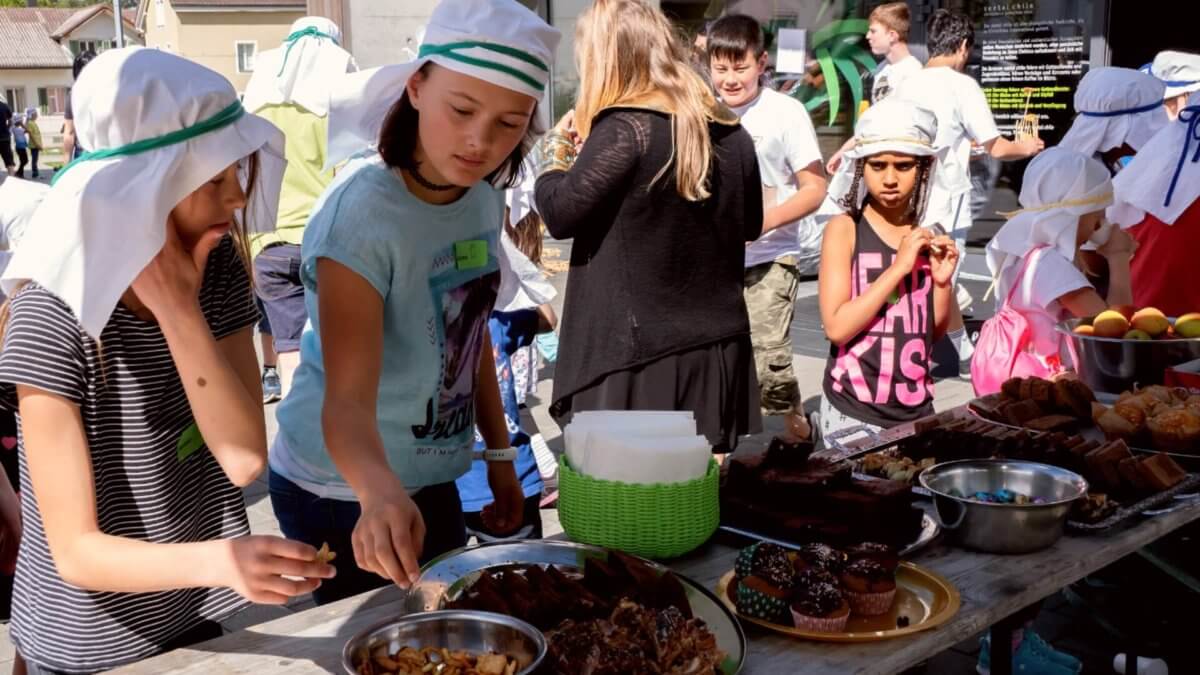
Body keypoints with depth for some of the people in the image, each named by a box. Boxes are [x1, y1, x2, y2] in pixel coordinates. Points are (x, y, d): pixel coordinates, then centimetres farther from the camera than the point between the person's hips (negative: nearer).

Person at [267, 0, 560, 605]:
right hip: (343, 497, -7)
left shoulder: (485, 196, -4)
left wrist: (500, 456, 10)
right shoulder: (361, 213, -26)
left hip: (432, 482, 7)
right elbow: (347, 397, -33)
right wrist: (380, 492, -51)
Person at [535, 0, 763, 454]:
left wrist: (556, 148, 4)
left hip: (638, 352, -6)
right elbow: (751, 225, 19)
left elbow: (560, 214, -13)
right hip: (718, 349, 7)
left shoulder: (624, 129, -14)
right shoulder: (732, 133, 7)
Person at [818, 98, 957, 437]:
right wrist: (899, 267, -20)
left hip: (917, 410, 5)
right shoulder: (844, 229, -9)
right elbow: (836, 327, -18)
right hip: (853, 412, -4)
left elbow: (935, 332, 12)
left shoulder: (927, 236, 4)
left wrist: (942, 281, -6)